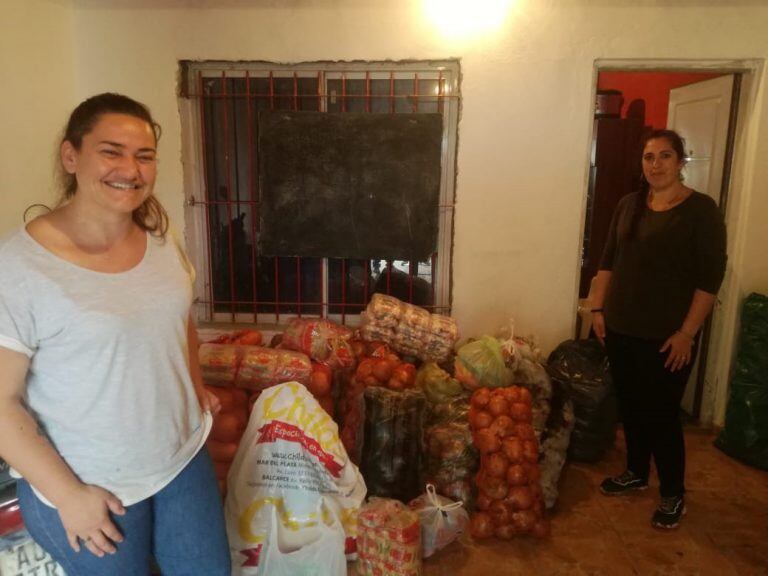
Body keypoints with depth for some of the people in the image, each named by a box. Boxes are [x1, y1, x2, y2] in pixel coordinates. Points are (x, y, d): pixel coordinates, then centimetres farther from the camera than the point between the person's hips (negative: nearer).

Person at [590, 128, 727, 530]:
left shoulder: (701, 209, -8)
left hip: (666, 336, -5)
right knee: (630, 406, 16)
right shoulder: (628, 204, 8)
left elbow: (710, 278, -11)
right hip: (621, 329, 5)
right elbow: (608, 260, 12)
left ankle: (673, 494, 23)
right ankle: (636, 473, 36)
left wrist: (687, 333, -15)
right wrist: (598, 308, 6)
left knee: (661, 414, 3)